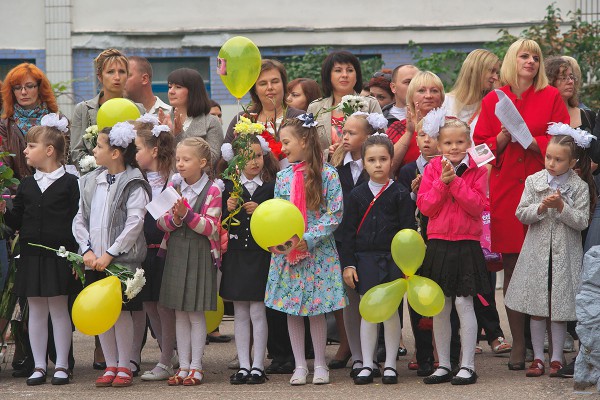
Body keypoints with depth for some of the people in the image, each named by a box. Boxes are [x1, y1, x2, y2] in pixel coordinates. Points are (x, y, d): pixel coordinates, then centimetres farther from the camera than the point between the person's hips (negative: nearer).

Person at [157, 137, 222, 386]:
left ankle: (196, 367, 10)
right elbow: (161, 222, 5)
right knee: (180, 314, 8)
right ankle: (183, 366, 15)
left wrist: (188, 214, -22)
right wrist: (173, 219, -16)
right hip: (176, 251, 5)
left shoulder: (212, 191, -8)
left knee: (196, 314, 1)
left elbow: (211, 228, -13)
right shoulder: (173, 187, 6)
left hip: (200, 254, -5)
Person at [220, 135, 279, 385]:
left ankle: (258, 366, 2)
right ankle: (243, 366, 11)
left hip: (261, 254, -3)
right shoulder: (230, 186, 7)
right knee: (240, 313, 6)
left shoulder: (272, 186, 0)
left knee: (257, 311, -4)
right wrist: (228, 209, -13)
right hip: (236, 254, 3)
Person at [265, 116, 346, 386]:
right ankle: (300, 365, 13)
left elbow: (334, 214, -9)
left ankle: (320, 364, 11)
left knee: (317, 308, 0)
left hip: (318, 251, -4)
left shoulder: (327, 174, -7)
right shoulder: (283, 177, 6)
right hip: (287, 252, 4)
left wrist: (308, 239, -16)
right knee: (292, 310, 5)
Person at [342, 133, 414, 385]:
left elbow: (408, 230, -1)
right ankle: (367, 365, 8)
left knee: (391, 312, 2)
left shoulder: (399, 194, -1)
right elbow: (349, 232, 6)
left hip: (392, 260, -2)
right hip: (365, 258, 2)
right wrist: (348, 264, 0)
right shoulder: (357, 195, 5)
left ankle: (390, 365, 11)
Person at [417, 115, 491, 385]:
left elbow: (477, 205, -12)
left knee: (463, 304, -5)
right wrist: (442, 182, -14)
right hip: (438, 244, 3)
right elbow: (425, 206, -3)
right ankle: (443, 366, 17)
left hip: (466, 245, -3)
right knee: (439, 308, 8)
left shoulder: (477, 170, -1)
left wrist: (455, 181, -17)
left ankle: (467, 366, 1)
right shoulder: (433, 169, 5)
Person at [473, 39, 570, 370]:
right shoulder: (493, 101, 12)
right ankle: (518, 344, 4)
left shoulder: (551, 97, 8)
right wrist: (503, 138, -8)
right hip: (505, 190, 1)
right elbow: (480, 145, 10)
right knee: (511, 268, 0)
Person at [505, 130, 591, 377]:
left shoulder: (579, 187, -3)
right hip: (537, 252, 2)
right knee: (536, 306, 4)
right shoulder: (534, 181, 2)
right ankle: (538, 358, 12)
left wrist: (561, 207, -19)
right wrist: (541, 207, -17)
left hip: (565, 254, -2)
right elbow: (521, 214, 0)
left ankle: (556, 358, 12)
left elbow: (581, 221, -8)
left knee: (560, 308, 2)